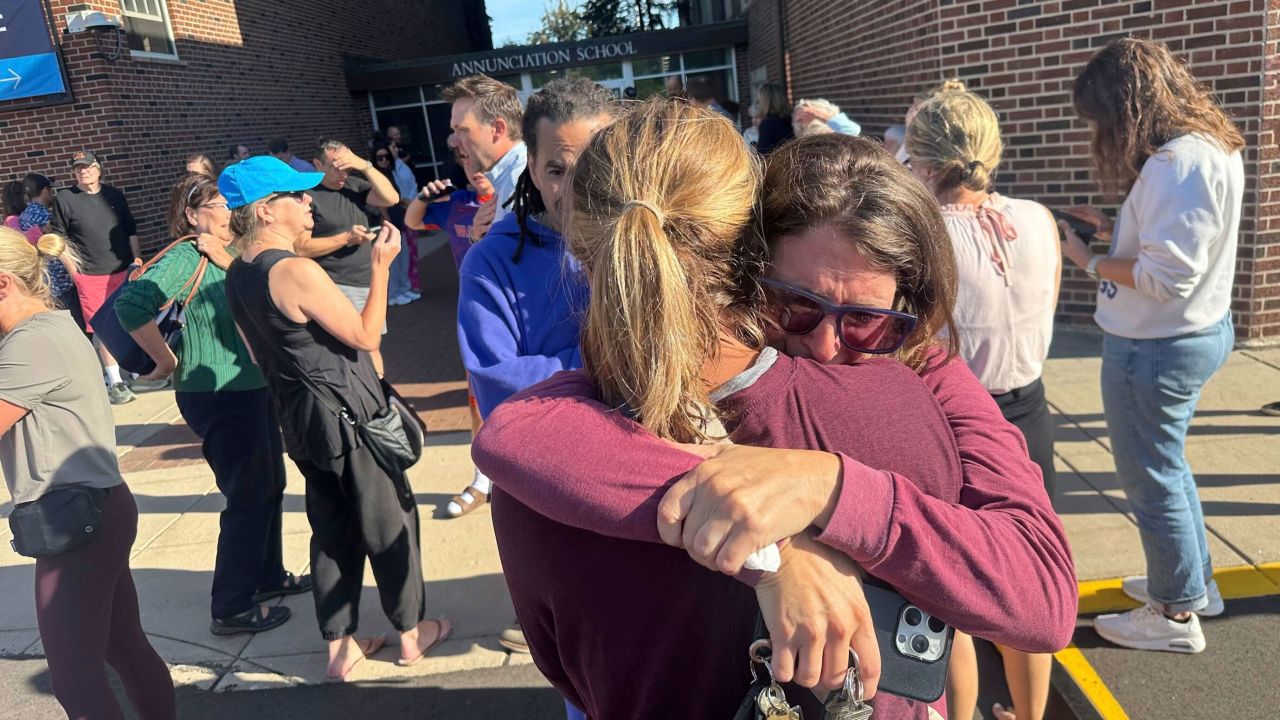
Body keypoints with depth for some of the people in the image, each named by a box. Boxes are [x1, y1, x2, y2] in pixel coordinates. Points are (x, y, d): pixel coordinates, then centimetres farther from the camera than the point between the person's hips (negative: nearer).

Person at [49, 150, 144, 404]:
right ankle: (115, 382, 2)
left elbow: (131, 231, 14)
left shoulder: (115, 195, 8)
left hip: (123, 269, 3)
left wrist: (137, 258, 7)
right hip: (90, 276, -3)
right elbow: (60, 238, 2)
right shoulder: (64, 199, -1)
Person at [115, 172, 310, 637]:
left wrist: (229, 259, -15)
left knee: (269, 487, 20)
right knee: (248, 499, 0)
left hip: (252, 388, 9)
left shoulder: (225, 255, 10)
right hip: (218, 397, -9)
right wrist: (166, 361, -20)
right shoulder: (185, 257, -16)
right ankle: (231, 609, 14)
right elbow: (131, 303, -30)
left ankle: (268, 576, 37)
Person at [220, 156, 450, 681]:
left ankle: (339, 648, 28)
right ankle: (411, 633, 26)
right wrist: (381, 267, -12)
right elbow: (367, 336, -18)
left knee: (332, 530, 18)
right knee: (389, 522, 10)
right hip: (349, 415, -8)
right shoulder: (296, 271, -23)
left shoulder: (237, 275, 4)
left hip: (299, 417, 8)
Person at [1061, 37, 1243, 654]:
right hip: (1194, 331, 10)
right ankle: (1193, 581, 42)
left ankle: (1176, 615, 25)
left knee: (1151, 478, 7)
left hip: (1155, 348, -10)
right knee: (1166, 465, 25)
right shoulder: (1208, 146, 6)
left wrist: (1088, 261, -14)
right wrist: (1111, 226, 6)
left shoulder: (1179, 163, -25)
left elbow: (1166, 277, -27)